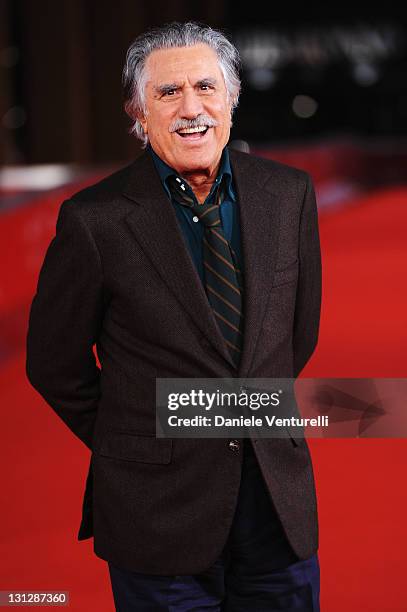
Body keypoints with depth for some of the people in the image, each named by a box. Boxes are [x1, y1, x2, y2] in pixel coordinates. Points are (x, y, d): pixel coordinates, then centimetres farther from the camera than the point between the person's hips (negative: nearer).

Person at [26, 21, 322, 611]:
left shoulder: (288, 191, 0)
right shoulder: (95, 219, -12)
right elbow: (55, 363, -2)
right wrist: (128, 445, 5)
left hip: (281, 497, 4)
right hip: (160, 510, -3)